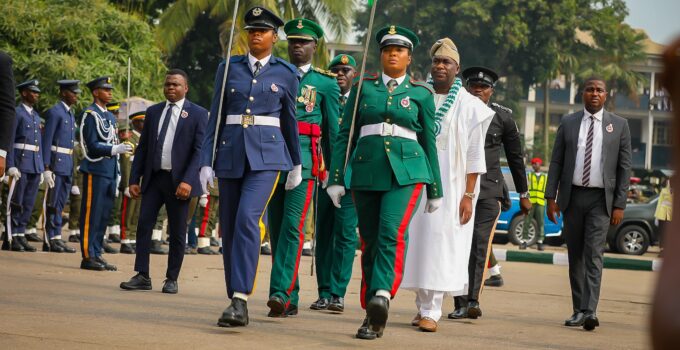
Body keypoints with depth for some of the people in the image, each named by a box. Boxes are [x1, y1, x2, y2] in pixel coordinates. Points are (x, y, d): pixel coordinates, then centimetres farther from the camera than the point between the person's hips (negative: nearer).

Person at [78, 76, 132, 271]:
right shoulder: (90, 115, -7)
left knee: (104, 215, 9)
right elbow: (92, 145, -15)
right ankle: (88, 257, -5)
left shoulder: (110, 117, 19)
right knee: (91, 215, -6)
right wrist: (115, 149, -26)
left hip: (110, 173, 8)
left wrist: (117, 175, 18)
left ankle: (97, 254, 13)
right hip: (96, 171, -8)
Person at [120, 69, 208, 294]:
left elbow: (199, 150, -9)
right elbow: (142, 147, 13)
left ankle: (172, 279, 12)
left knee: (177, 232, 3)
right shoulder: (153, 112, 12)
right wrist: (134, 179, 6)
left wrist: (187, 181, -20)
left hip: (179, 182, -4)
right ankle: (142, 276, -1)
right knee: (144, 224, -4)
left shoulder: (197, 114, -2)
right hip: (153, 178, 4)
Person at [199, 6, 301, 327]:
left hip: (267, 155, -3)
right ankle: (235, 301, 18)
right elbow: (216, 117, 8)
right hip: (230, 153, 3)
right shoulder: (228, 68, 8)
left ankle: (240, 301, -26)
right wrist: (206, 162, 2)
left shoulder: (285, 73, 5)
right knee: (229, 228, 6)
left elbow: (290, 120, 13)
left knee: (248, 219, -22)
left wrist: (296, 164, 17)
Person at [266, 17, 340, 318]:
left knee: (292, 223, -15)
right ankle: (290, 300, 10)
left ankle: (281, 292, -22)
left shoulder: (326, 83, 8)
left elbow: (334, 129, 9)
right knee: (276, 226, 4)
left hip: (305, 156, -4)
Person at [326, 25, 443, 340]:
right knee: (369, 242, 4)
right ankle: (372, 315, 10)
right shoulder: (363, 88, 11)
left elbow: (429, 143, 13)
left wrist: (435, 190, 12)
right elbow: (345, 134, 10)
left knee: (392, 233, -24)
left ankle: (382, 296, -38)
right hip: (367, 171, 2)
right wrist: (336, 178, 2)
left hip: (406, 172, -2)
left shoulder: (421, 94, 8)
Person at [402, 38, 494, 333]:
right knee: (418, 242, 4)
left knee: (440, 243, -8)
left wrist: (468, 195, -8)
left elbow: (475, 154, -1)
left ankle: (430, 311, -8)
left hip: (451, 188, -3)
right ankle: (422, 305, 14)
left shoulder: (469, 106, 0)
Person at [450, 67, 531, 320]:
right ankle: (460, 303, 7)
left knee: (480, 244, -13)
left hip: (488, 190, -1)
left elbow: (515, 156, 14)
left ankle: (473, 301, -18)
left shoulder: (503, 116, 6)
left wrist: (523, 193, 16)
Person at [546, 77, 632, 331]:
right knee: (575, 257, 7)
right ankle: (578, 311, 13)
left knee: (594, 255, -13)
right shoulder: (568, 124, 8)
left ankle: (590, 311, -20)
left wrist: (619, 205, -5)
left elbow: (624, 167, 2)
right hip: (572, 196, 3)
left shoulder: (619, 126, 3)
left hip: (600, 199, -3)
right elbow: (556, 162, 8)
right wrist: (551, 197, -1)